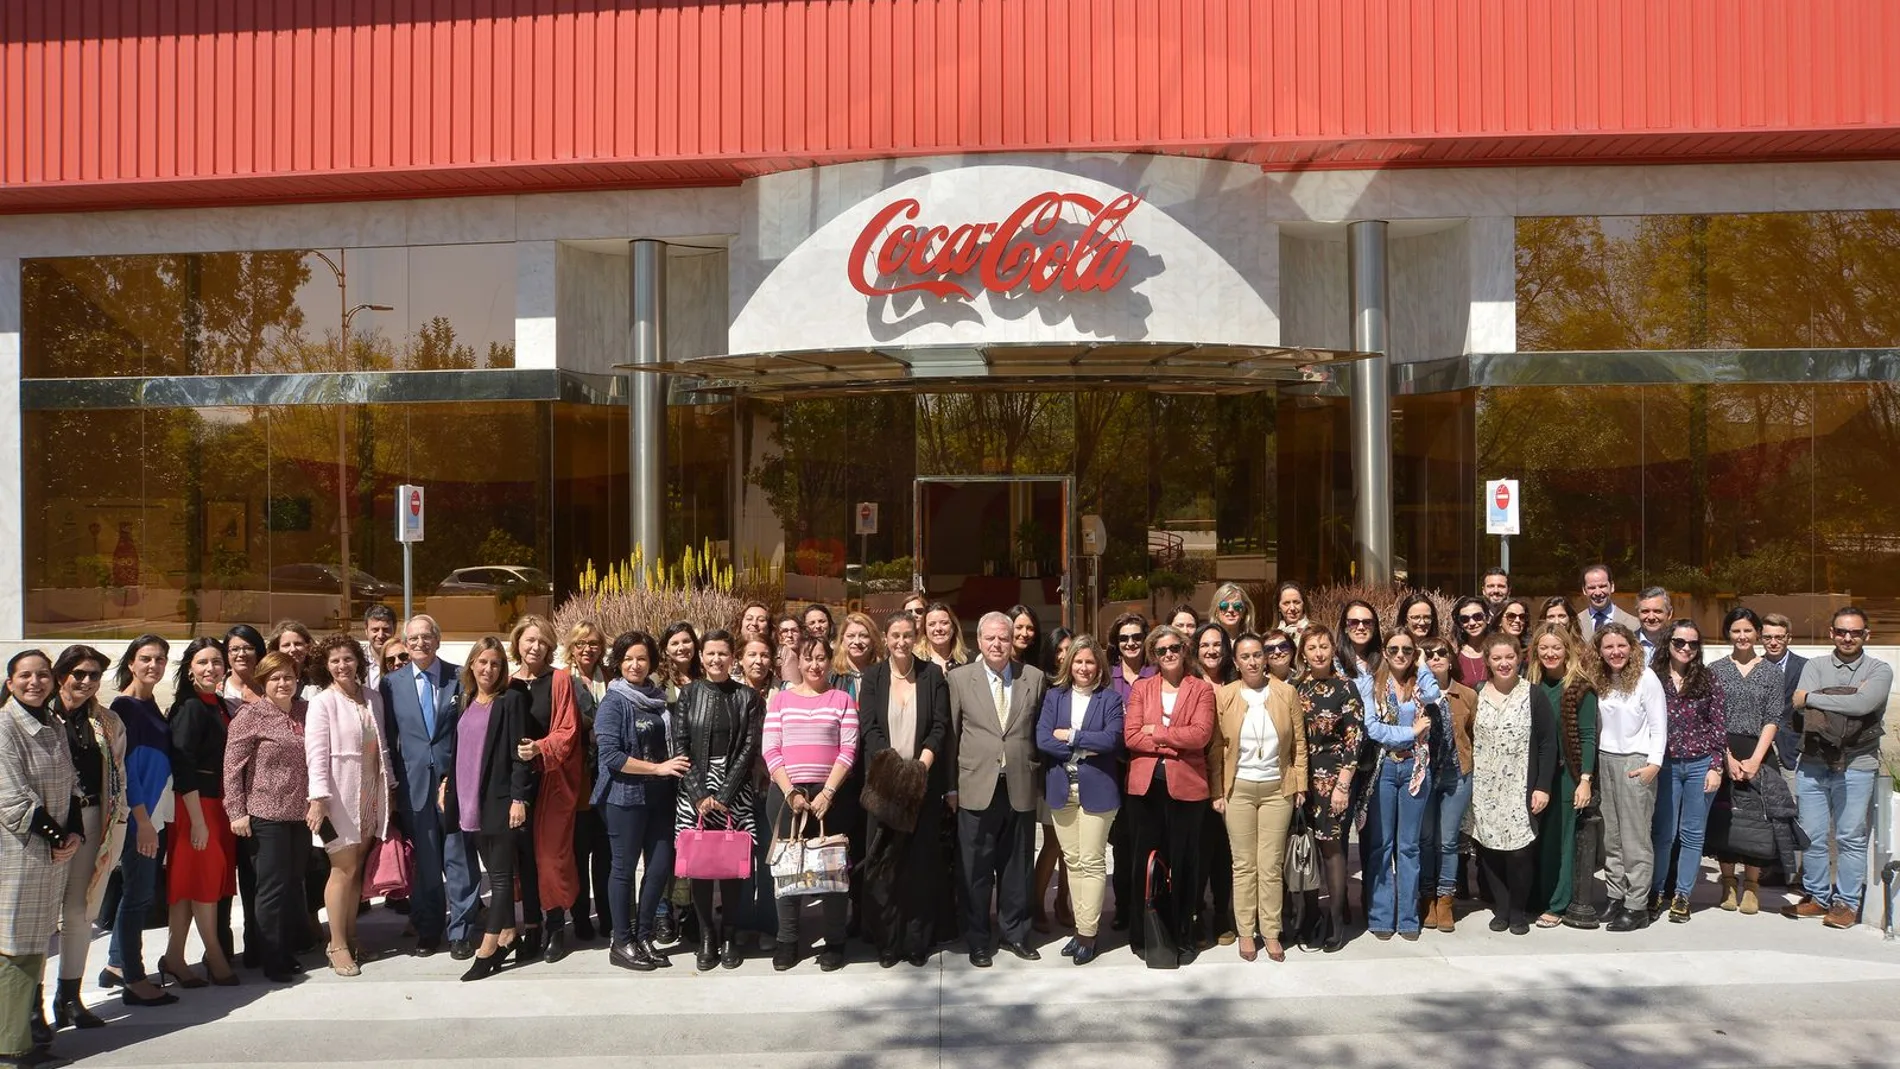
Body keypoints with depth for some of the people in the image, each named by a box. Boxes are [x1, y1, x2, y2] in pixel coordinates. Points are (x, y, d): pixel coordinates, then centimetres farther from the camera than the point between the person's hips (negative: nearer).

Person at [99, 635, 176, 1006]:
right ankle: (135, 982, 3)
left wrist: (155, 817, 15)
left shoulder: (151, 705, 13)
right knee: (138, 893, -4)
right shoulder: (124, 707, -11)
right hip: (137, 814, -8)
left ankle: (116, 966, 27)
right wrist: (142, 819, -19)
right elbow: (123, 766, -16)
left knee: (142, 891, 14)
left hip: (154, 812, 8)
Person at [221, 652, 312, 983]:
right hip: (265, 815, -5)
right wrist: (237, 812, -11)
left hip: (300, 814, 5)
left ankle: (289, 952, 22)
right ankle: (272, 960, 9)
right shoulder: (251, 715, -7)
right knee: (273, 886, -1)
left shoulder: (305, 712, 8)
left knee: (295, 884, 11)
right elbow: (232, 766, -8)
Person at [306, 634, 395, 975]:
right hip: (339, 795, -5)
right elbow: (317, 754, -12)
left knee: (357, 868, 9)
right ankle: (338, 946, 5)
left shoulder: (373, 698, 9)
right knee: (343, 869, -3)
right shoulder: (322, 702, -6)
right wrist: (318, 799, -19)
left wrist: (389, 786, 11)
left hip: (371, 793, 5)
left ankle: (349, 937, 19)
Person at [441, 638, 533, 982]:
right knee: (494, 872, 12)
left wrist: (519, 798, -16)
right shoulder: (464, 701, 14)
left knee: (501, 874, -2)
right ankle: (507, 936, 20)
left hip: (500, 799, -6)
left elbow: (519, 753, -11)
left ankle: (488, 949, -3)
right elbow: (455, 747, 20)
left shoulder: (512, 700, -6)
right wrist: (445, 782, 13)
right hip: (469, 800, 7)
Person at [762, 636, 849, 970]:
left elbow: (848, 750, -1)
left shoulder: (842, 699, 7)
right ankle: (787, 941, 13)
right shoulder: (780, 699, 9)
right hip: (786, 793, 1)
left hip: (830, 794, -1)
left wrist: (826, 793, -11)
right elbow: (770, 750, 3)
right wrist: (790, 792, -8)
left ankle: (834, 941, 9)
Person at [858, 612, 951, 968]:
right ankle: (887, 942, 9)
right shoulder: (872, 676, 6)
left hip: (924, 781, 0)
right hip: (883, 780, 0)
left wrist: (922, 763, -16)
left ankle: (917, 941, 10)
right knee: (882, 862, 0)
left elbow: (941, 726, 0)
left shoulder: (933, 675, 6)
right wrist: (894, 766, -18)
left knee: (921, 862, 2)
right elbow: (868, 727, -4)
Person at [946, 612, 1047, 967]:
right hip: (976, 788, -2)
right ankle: (978, 939, 20)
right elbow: (950, 735, 0)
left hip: (1020, 788, 2)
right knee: (975, 869, 6)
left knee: (1016, 867, 12)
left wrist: (1038, 777, 6)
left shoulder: (1033, 678, 4)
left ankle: (1015, 933, 27)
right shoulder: (959, 678, 0)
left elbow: (1040, 732, 9)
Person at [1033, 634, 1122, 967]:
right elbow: (1042, 740, -3)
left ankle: (1088, 933, 5)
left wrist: (1070, 736, -10)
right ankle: (1081, 927, 17)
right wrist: (1086, 747, -11)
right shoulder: (1054, 696, 8)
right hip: (1061, 788, 3)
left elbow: (1112, 739, -13)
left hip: (1096, 789, -3)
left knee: (1092, 862, -2)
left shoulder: (1110, 699, 1)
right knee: (1071, 861, 8)